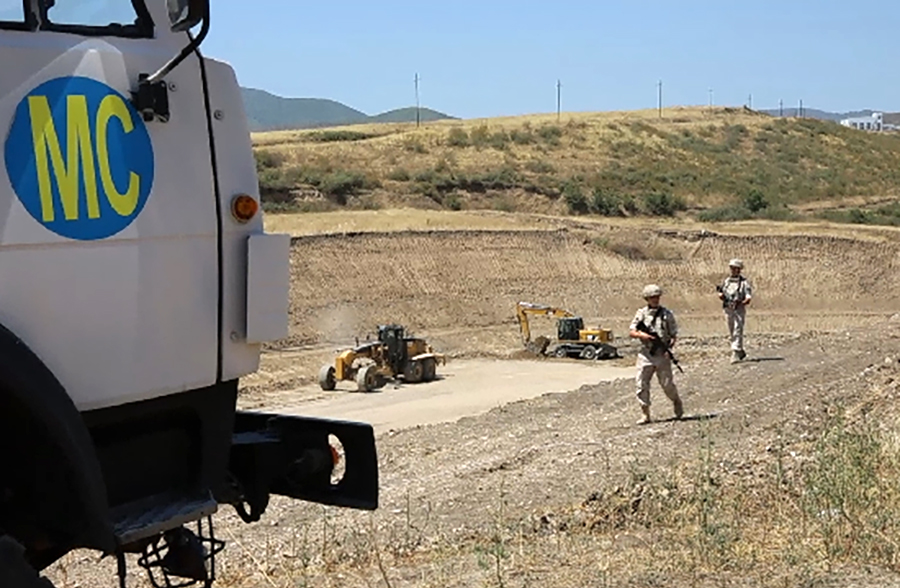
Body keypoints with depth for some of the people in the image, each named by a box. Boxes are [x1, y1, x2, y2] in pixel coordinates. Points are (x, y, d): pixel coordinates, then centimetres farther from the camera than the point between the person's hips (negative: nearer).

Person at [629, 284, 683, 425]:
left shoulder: (667, 314, 2)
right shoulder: (641, 313, 6)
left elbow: (674, 335, 4)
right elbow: (632, 332, 7)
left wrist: (669, 346, -13)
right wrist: (642, 335, -13)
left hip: (662, 355, -2)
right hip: (645, 354, 2)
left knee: (667, 384, 1)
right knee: (642, 385, -3)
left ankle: (677, 403, 31)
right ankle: (646, 415, 5)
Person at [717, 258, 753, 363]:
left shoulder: (744, 282, -5)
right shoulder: (726, 281, 12)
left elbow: (749, 298, -10)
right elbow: (721, 295, 16)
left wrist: (741, 303, -27)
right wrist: (722, 296, -7)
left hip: (739, 310, -6)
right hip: (728, 310, 6)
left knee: (737, 332, -11)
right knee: (732, 333, 14)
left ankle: (735, 354, -13)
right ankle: (741, 352, 30)